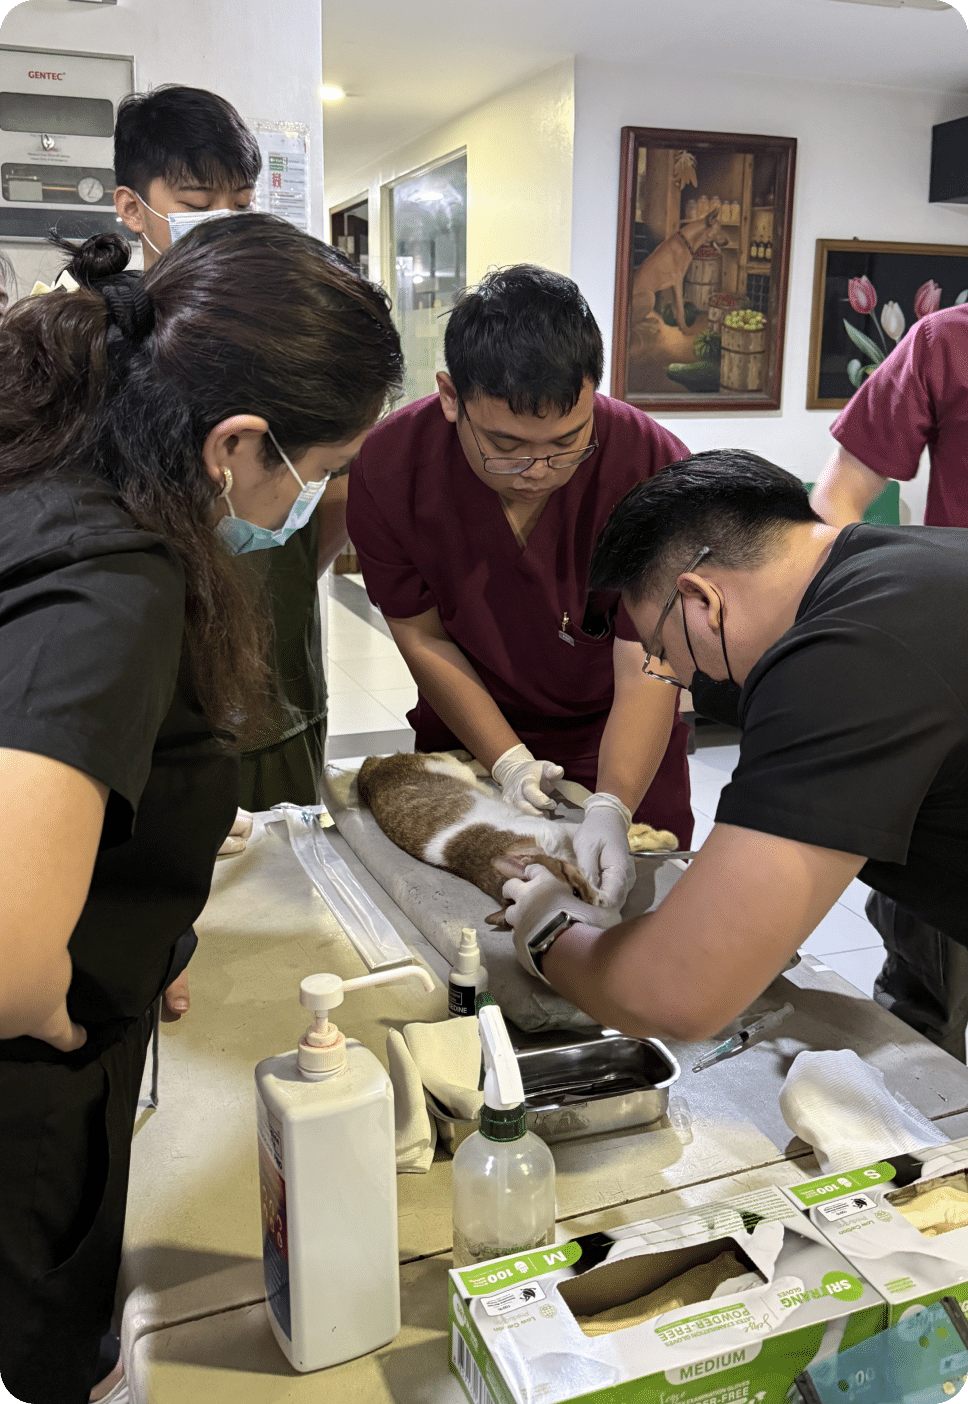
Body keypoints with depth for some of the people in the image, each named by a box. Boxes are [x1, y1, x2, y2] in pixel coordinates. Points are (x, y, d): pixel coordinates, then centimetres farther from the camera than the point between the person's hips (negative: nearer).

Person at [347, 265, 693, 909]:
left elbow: (646, 674, -27)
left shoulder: (654, 469, -29)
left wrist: (612, 808, -41)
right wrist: (508, 761, -19)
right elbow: (421, 635, -12)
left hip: (621, 748, -1)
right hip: (470, 734, 2)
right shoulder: (389, 467, -23)